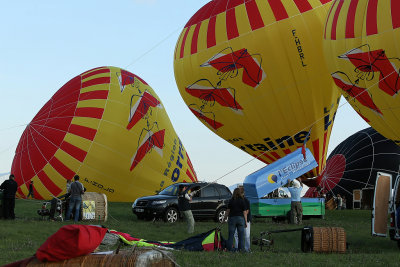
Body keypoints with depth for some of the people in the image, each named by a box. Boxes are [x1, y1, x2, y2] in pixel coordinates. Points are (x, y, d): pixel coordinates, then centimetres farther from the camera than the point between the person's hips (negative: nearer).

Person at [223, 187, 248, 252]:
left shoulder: (231, 201, -1)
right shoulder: (242, 201, -1)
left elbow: (228, 210, 2)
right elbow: (244, 212, -2)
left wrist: (225, 218, 15)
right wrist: (246, 221, 3)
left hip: (232, 218, 0)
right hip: (240, 218, 0)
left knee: (231, 234, 3)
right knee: (241, 235, 4)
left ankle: (230, 248, 1)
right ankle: (241, 248, 3)